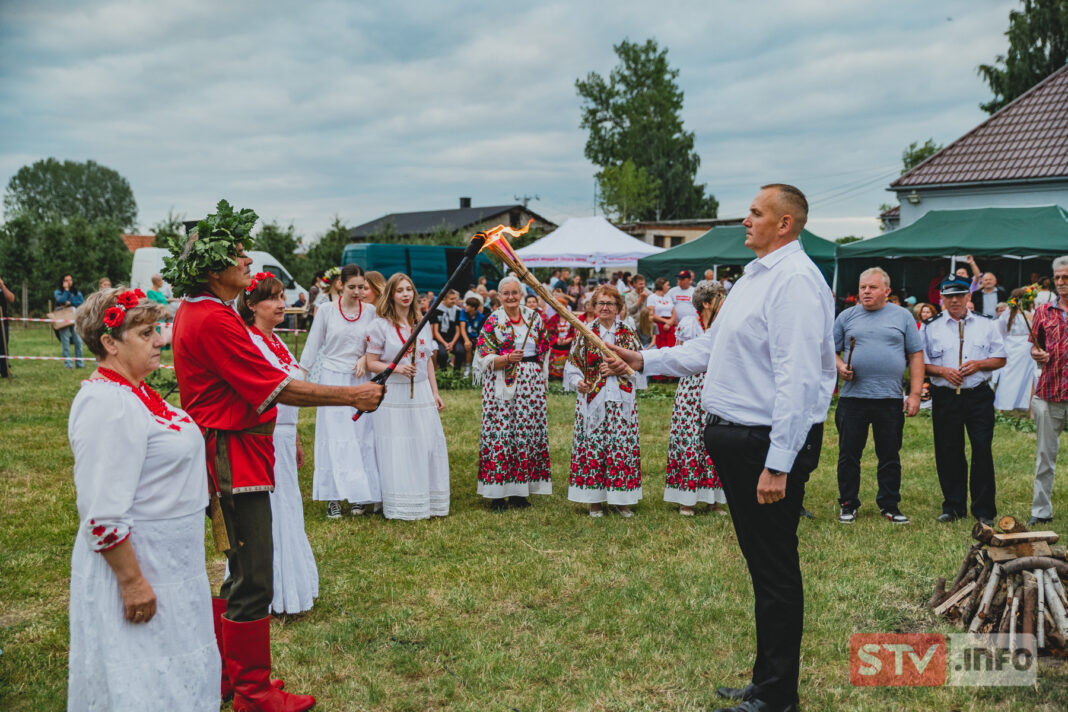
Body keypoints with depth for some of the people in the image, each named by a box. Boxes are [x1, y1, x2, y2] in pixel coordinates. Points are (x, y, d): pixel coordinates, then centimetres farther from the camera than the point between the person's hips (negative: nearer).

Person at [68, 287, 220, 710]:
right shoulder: (108, 405, -24)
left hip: (167, 560, 10)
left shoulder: (136, 392, 7)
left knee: (174, 673, 22)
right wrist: (132, 582, -23)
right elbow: (103, 517, -27)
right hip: (134, 562, -10)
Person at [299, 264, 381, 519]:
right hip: (333, 379, -2)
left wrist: (366, 358, -9)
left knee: (361, 437, 2)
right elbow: (312, 345, 3)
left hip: (360, 381, 2)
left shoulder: (370, 312, 4)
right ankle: (333, 497, 0)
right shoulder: (327, 310, 0)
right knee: (334, 438, -3)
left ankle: (360, 495, 9)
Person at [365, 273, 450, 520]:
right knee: (396, 451, -1)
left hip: (422, 394, 5)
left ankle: (428, 501, 17)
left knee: (428, 446, 5)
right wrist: (396, 368, -20)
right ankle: (400, 506, 8)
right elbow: (371, 363, -4)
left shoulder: (422, 324, 11)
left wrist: (435, 393, 13)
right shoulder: (381, 325, -4)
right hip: (393, 395, -5)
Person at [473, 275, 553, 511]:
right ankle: (497, 494, -1)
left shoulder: (534, 316, 8)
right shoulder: (493, 321, -1)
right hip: (502, 384, -4)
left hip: (531, 383, 4)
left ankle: (519, 491, 12)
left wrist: (541, 375, 11)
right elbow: (485, 358, -6)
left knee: (528, 432, 4)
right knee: (500, 433, -7)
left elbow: (544, 347, 16)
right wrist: (508, 358, -22)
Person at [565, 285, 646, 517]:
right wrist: (578, 381, -13)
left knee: (622, 445, -1)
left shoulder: (629, 334, 9)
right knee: (592, 445, -2)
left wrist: (620, 369, -9)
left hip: (622, 400, 1)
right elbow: (572, 364, 6)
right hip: (592, 400, -1)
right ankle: (594, 500, 9)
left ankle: (621, 499, 10)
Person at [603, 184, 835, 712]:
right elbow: (708, 349, 24)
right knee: (760, 564, 18)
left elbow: (797, 380, -24)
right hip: (736, 441, 10)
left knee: (776, 570, 0)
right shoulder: (754, 277, 16)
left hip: (769, 446, -10)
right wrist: (646, 361, 17)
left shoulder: (796, 279, -17)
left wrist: (778, 464, -26)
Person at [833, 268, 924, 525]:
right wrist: (840, 367, -10)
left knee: (890, 456, 7)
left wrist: (915, 393, -1)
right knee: (848, 454, 4)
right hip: (852, 397, 0)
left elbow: (916, 356, 6)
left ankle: (889, 505, 19)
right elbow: (832, 352, 12)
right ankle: (848, 504, 15)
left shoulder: (902, 316, 8)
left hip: (890, 398, 0)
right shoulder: (846, 317, 9)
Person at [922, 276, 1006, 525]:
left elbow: (1000, 359, 9)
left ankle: (984, 510, 6)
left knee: (982, 451, -3)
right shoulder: (931, 328, 7)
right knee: (948, 453, 4)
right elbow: (920, 363, 6)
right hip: (945, 398, 0)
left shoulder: (986, 325, 9)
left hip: (979, 396, 0)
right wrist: (942, 371, -11)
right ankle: (953, 506, 16)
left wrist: (978, 364, -9)